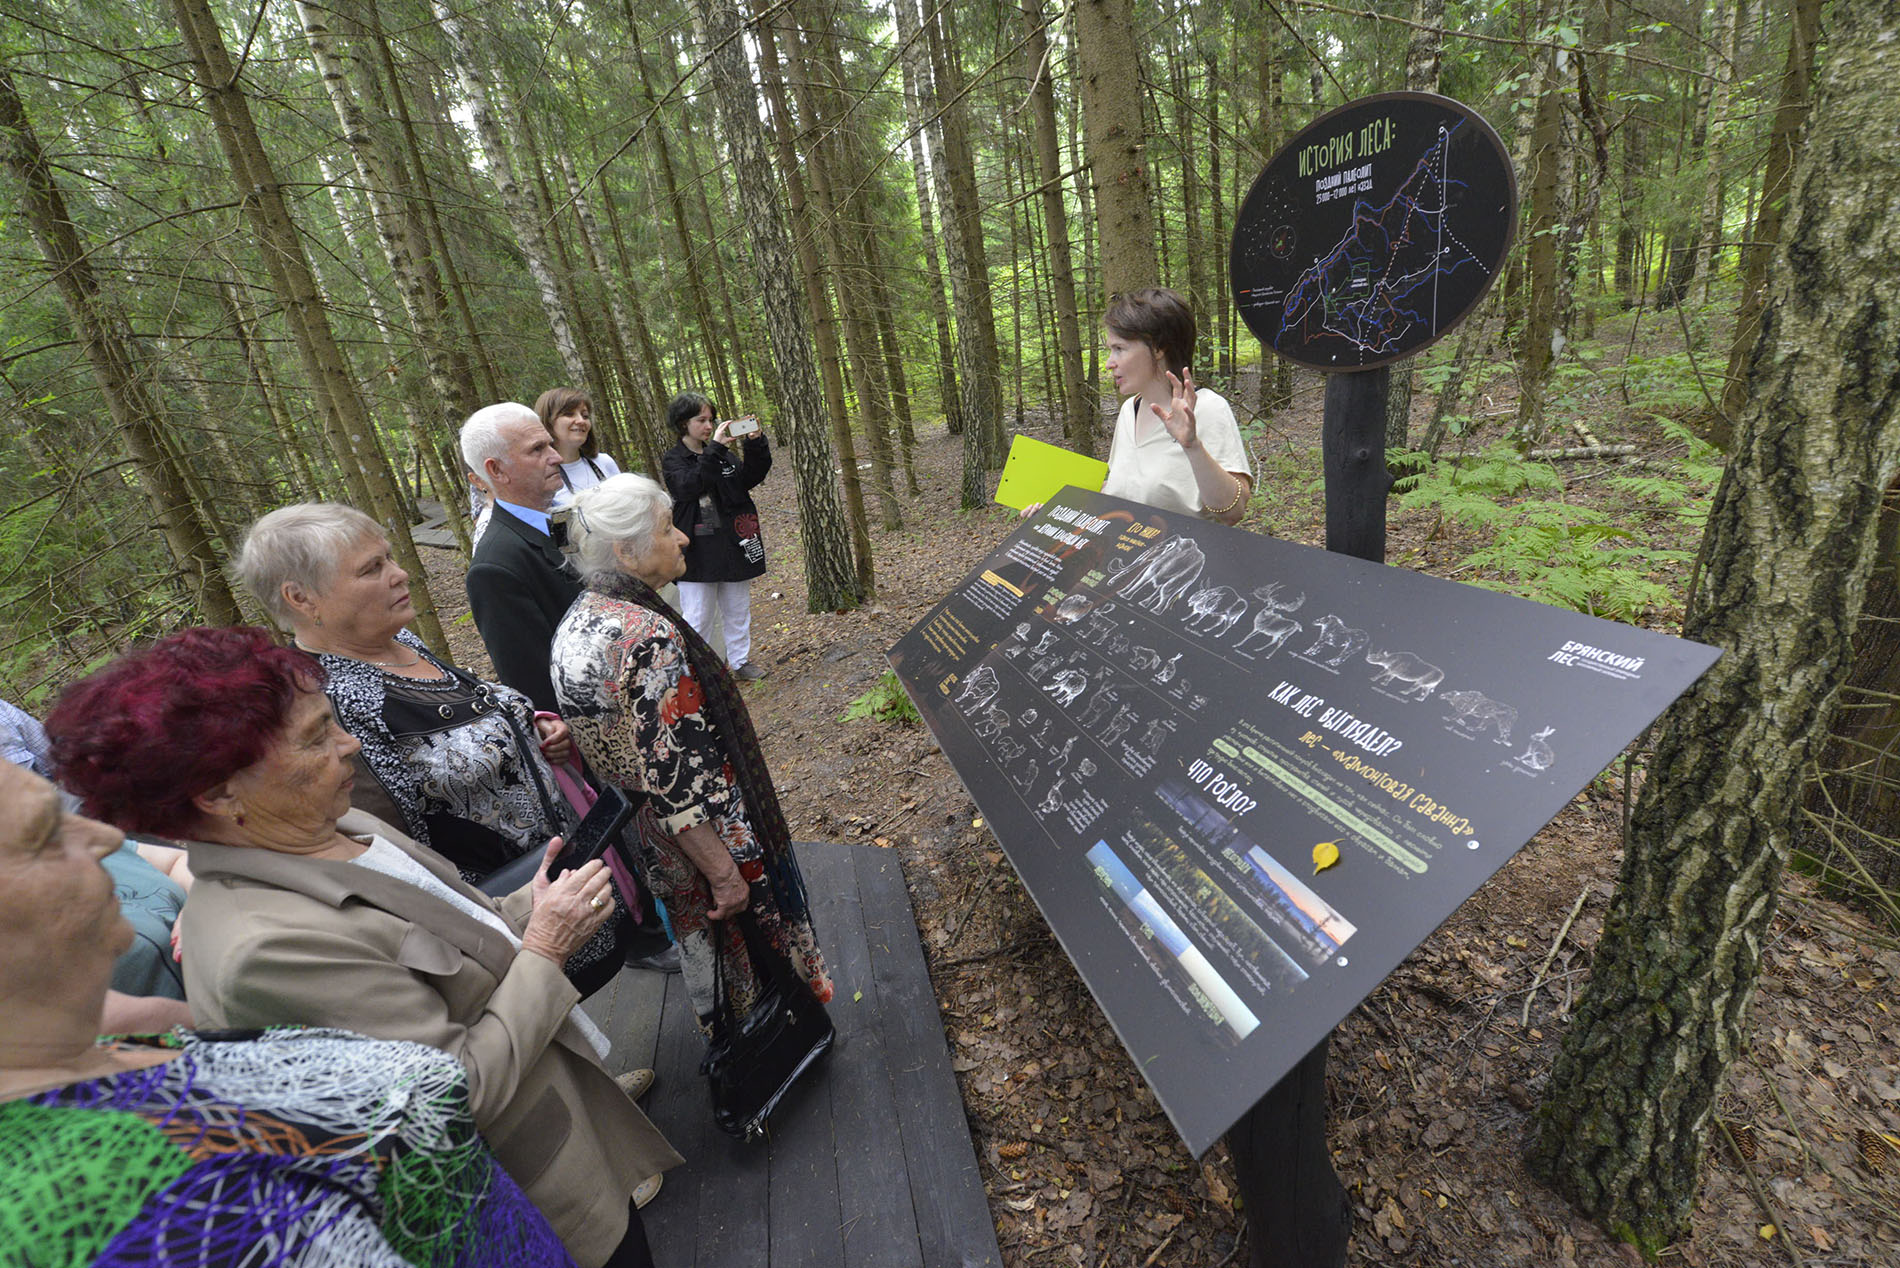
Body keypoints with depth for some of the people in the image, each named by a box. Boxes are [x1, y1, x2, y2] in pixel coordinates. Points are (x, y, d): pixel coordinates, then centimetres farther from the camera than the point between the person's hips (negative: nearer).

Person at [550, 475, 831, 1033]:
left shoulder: (574, 625, -3)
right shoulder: (649, 638, -32)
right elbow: (678, 781, -31)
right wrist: (725, 874, -22)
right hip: (703, 838, -8)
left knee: (693, 934, 30)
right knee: (748, 935, 19)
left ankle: (714, 1022, 54)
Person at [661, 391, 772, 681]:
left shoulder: (724, 454, 10)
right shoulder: (672, 460, -4)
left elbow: (750, 478, 0)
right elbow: (688, 486, -23)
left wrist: (756, 444, -13)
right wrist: (714, 450, -28)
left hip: (732, 545, 5)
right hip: (698, 552, -5)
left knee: (738, 610, 16)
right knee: (697, 619, -1)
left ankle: (740, 662, 30)